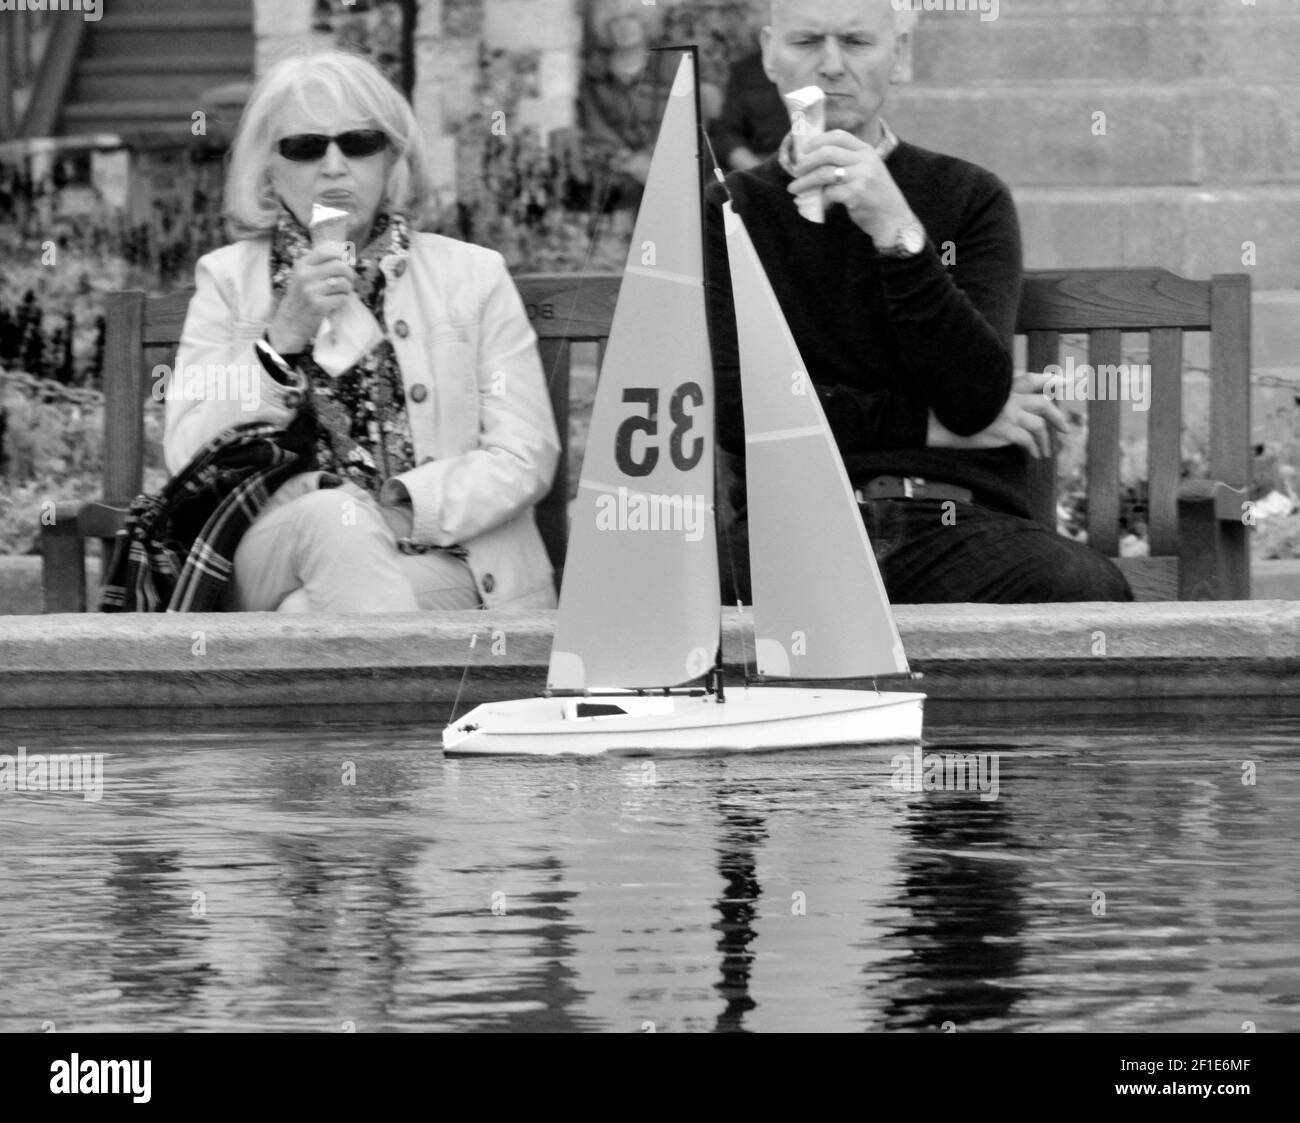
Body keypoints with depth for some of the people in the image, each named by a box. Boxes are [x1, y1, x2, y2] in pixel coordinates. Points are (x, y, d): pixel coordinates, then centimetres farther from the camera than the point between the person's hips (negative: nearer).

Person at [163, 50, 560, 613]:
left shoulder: (472, 277, 10)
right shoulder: (227, 281, 13)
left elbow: (525, 456, 1)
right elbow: (186, 454, 0)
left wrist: (400, 509, -15)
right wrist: (282, 339, -11)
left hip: (438, 559, -1)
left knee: (309, 618, -35)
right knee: (332, 513, -35)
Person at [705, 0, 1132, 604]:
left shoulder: (970, 198, 16)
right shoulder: (731, 211, 17)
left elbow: (976, 395, -2)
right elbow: (731, 406, 2)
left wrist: (897, 233, -14)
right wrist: (930, 425, -1)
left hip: (959, 519, 2)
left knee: (1091, 591, -34)